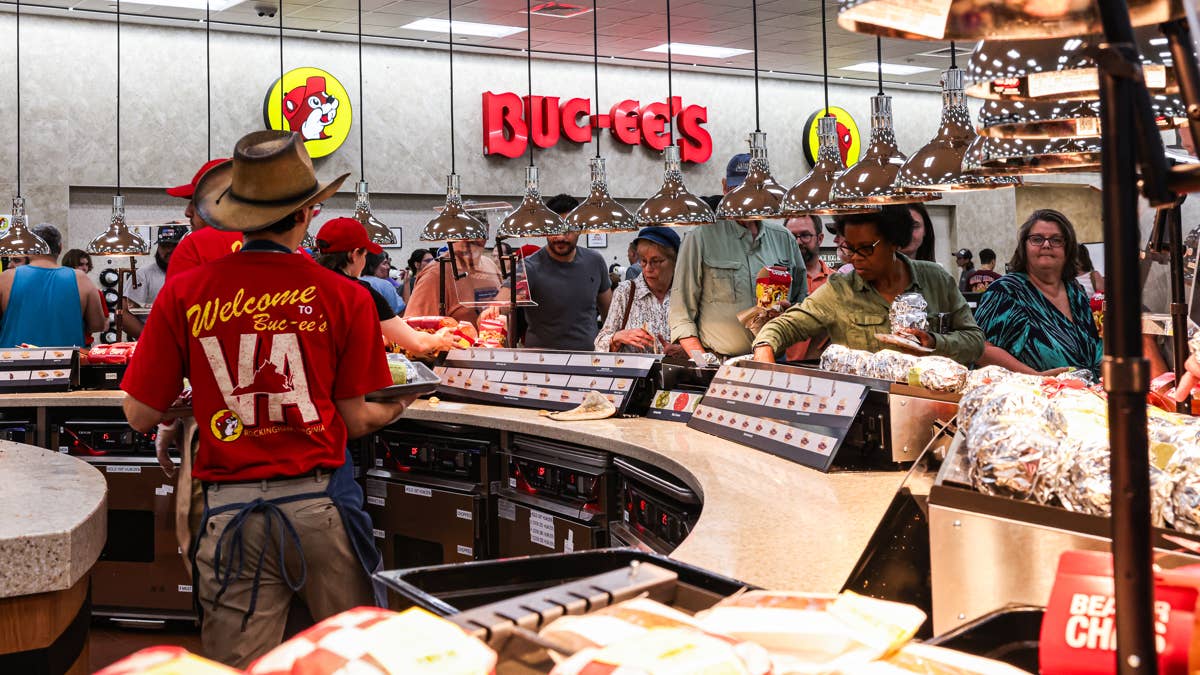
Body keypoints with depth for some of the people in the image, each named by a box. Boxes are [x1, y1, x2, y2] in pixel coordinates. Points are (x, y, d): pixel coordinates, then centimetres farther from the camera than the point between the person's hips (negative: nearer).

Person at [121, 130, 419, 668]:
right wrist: (393, 408, 23)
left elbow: (141, 416, 3)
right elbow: (355, 420, 2)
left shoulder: (183, 294, -2)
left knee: (237, 665, 9)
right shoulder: (344, 297, -4)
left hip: (230, 505, 1)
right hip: (319, 500, 0)